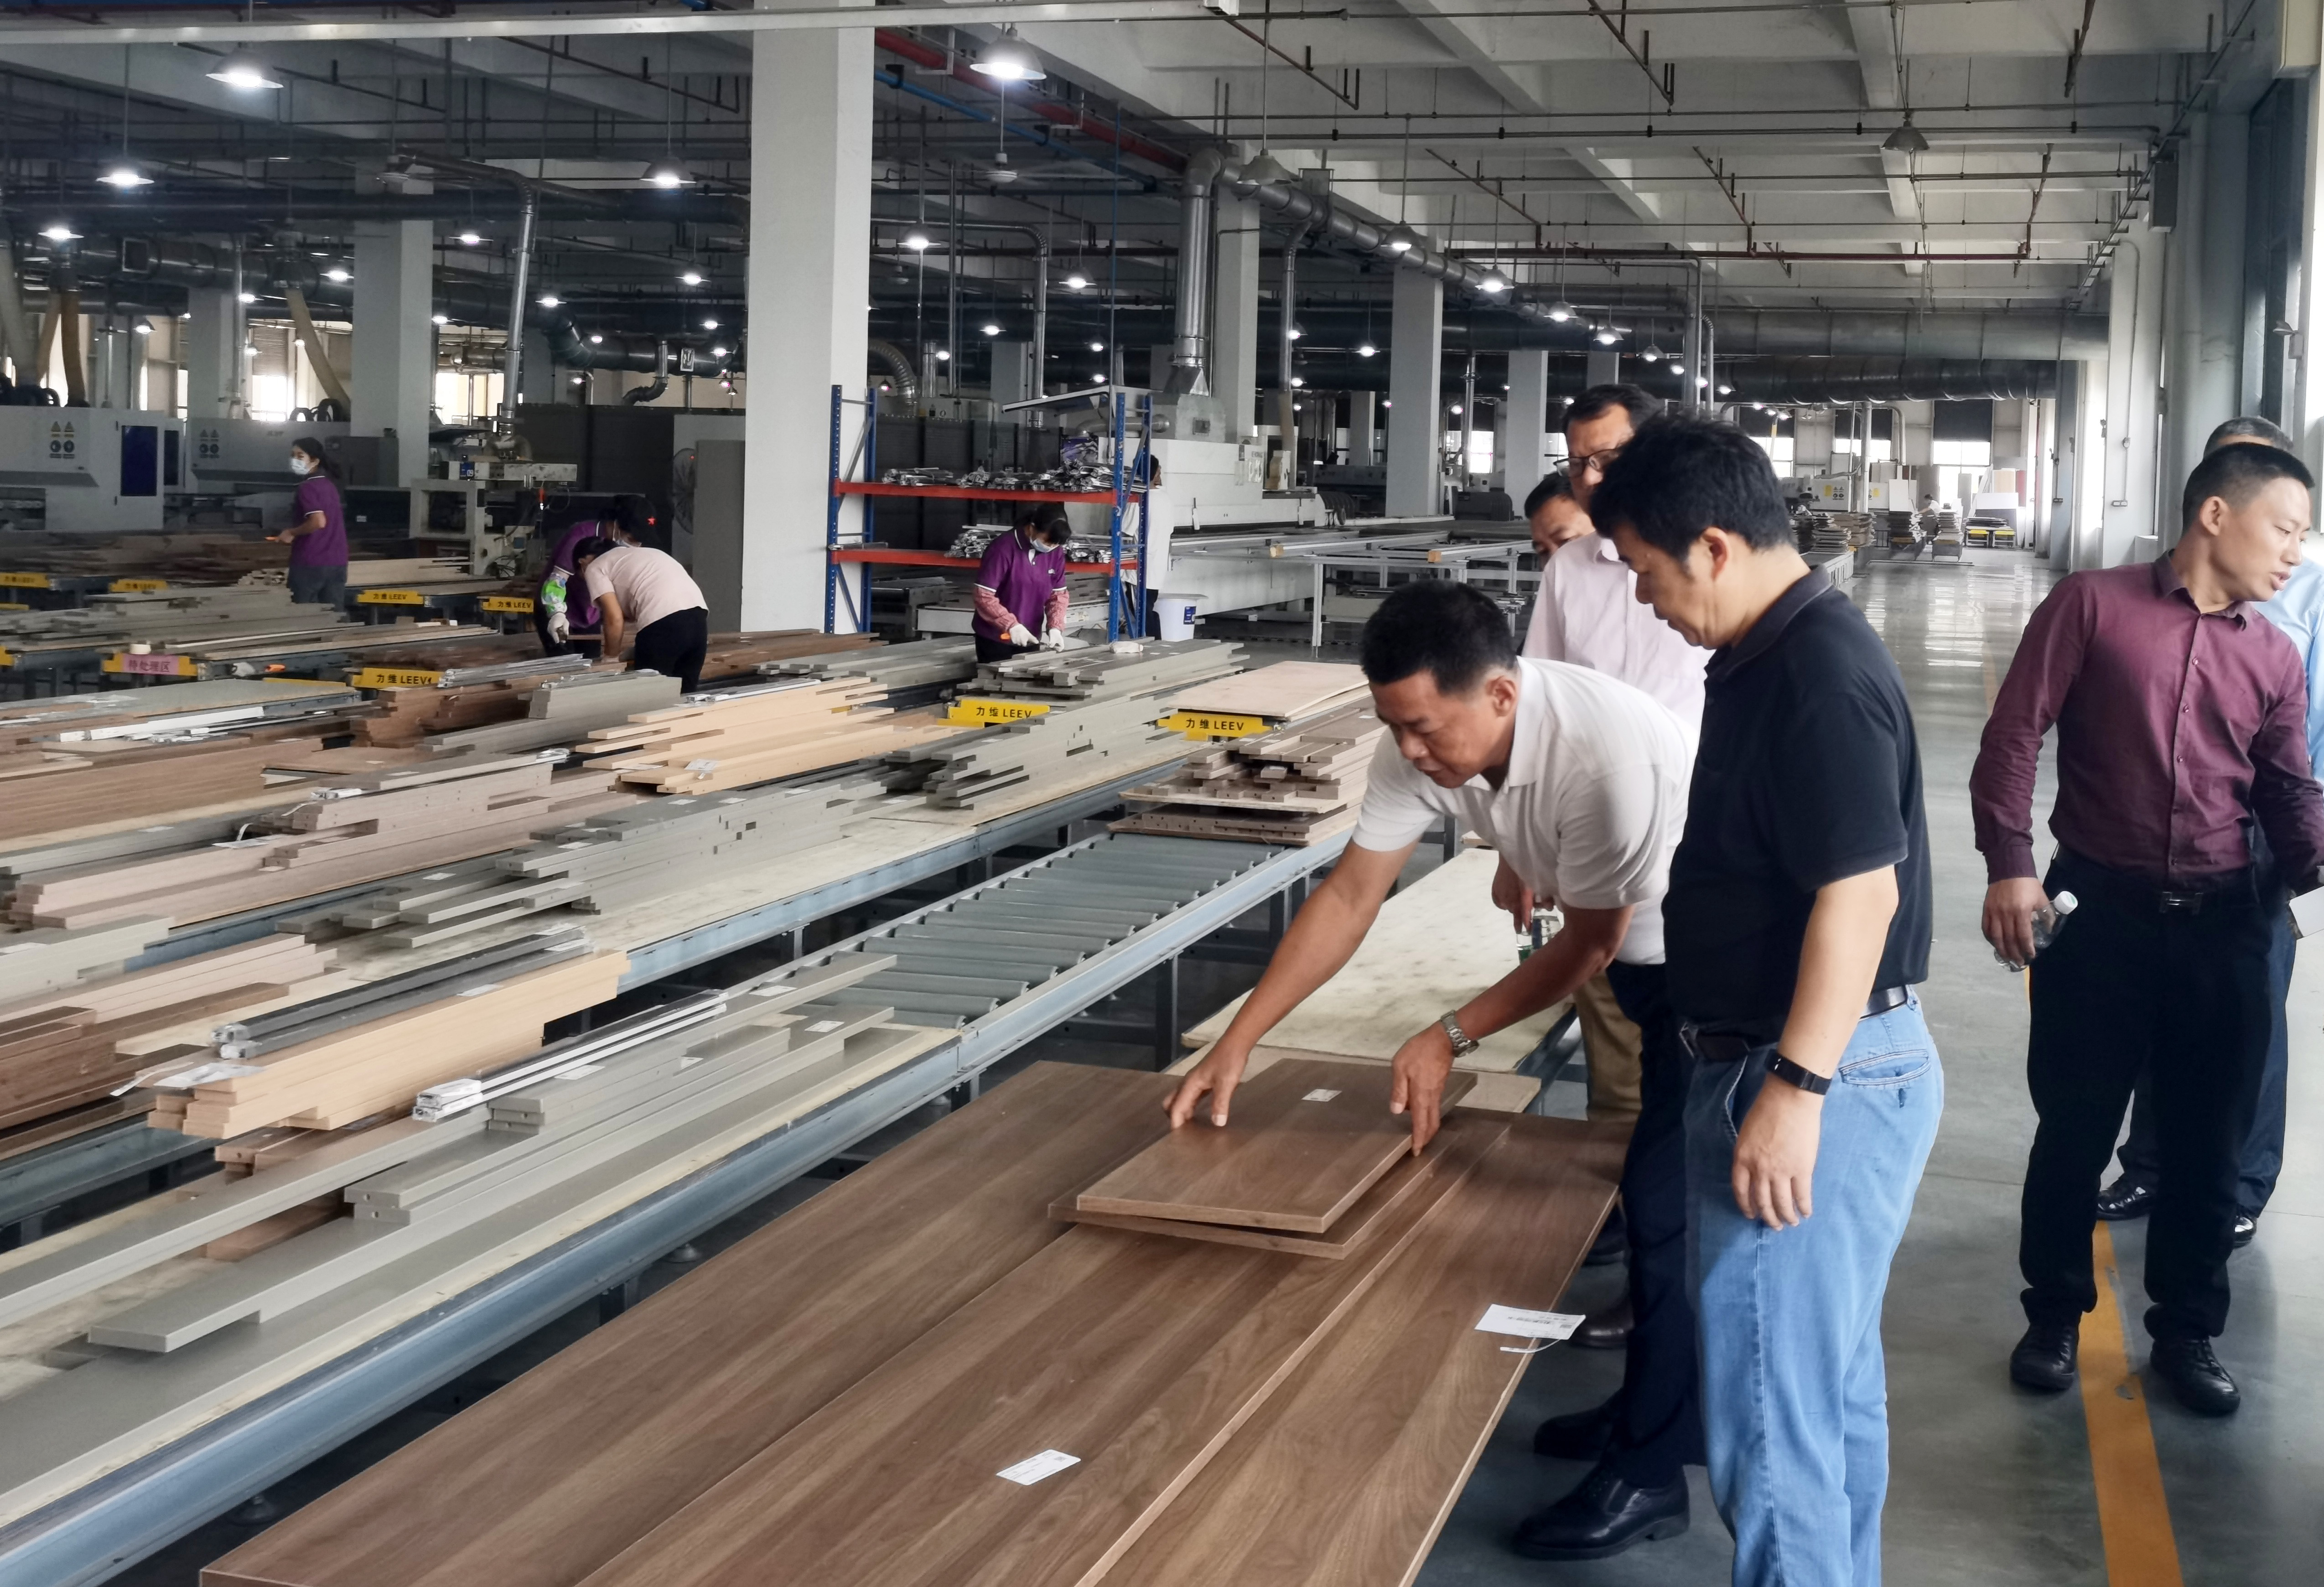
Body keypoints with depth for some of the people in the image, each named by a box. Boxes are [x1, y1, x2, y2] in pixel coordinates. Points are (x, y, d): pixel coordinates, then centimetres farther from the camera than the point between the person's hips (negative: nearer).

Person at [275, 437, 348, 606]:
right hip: (337, 562, 7)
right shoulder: (329, 484, 14)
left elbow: (319, 521, -25)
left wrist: (292, 533, -11)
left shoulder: (307, 487, -12)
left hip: (311, 563, -7)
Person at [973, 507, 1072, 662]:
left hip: (1029, 640, 5)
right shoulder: (1003, 548, -19)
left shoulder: (1056, 552, -2)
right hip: (995, 640, -5)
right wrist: (1012, 626, -26)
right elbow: (984, 597, -19)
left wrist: (1055, 627, -11)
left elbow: (1058, 594, 5)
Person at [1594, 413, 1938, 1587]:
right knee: (1830, 1378, 21)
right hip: (1816, 1067, 11)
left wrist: (1794, 1089, -26)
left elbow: (1861, 890, -26)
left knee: (1770, 1403, -5)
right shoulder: (1783, 652, 10)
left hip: (1818, 1078, -11)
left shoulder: (1816, 674, -21)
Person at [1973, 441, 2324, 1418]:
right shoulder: (2092, 605, -4)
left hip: (2223, 923, 4)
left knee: (2207, 1142, 10)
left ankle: (2187, 1331, 25)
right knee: (2074, 1128, 7)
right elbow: (2014, 735, -7)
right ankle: (2054, 1315, 25)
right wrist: (2009, 864, -14)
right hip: (2099, 909, -3)